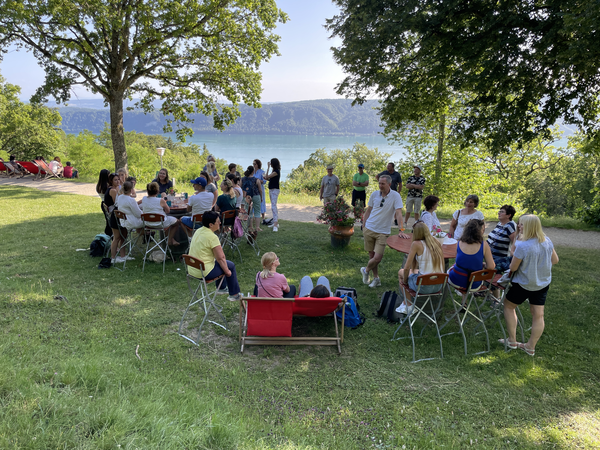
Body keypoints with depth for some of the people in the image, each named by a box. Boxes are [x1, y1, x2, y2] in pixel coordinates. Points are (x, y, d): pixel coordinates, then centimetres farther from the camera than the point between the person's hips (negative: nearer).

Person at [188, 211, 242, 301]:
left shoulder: (198, 231, 5)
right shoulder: (212, 237, -23)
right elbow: (221, 258, -17)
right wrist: (227, 272, -4)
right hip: (204, 273, -9)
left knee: (219, 263, 30)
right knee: (230, 265, 7)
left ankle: (221, 288, 46)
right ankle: (234, 295, 17)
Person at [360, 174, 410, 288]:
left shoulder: (395, 196, -9)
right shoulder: (374, 194, 2)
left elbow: (399, 213, -14)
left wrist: (401, 230, -22)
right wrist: (364, 225, 9)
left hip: (383, 232, -3)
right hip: (369, 229, 3)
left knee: (378, 257, -9)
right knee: (372, 255, 10)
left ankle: (366, 270, 21)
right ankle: (376, 278, 27)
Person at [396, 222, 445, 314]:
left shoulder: (416, 244, -13)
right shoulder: (437, 243, 4)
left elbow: (407, 268, -12)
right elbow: (442, 268, 11)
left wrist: (404, 280, 6)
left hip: (424, 287, -6)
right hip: (438, 286, 6)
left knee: (401, 272, 21)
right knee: (414, 271, 32)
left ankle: (409, 306, 27)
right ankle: (405, 303, 38)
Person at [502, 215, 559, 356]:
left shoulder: (522, 246, -27)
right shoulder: (547, 241, -6)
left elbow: (513, 268, -17)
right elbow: (555, 260, 8)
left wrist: (514, 255, -2)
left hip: (524, 284, -6)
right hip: (543, 283, 6)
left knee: (508, 306, 16)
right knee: (538, 315, 11)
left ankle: (512, 341, 20)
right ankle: (531, 347, 21)